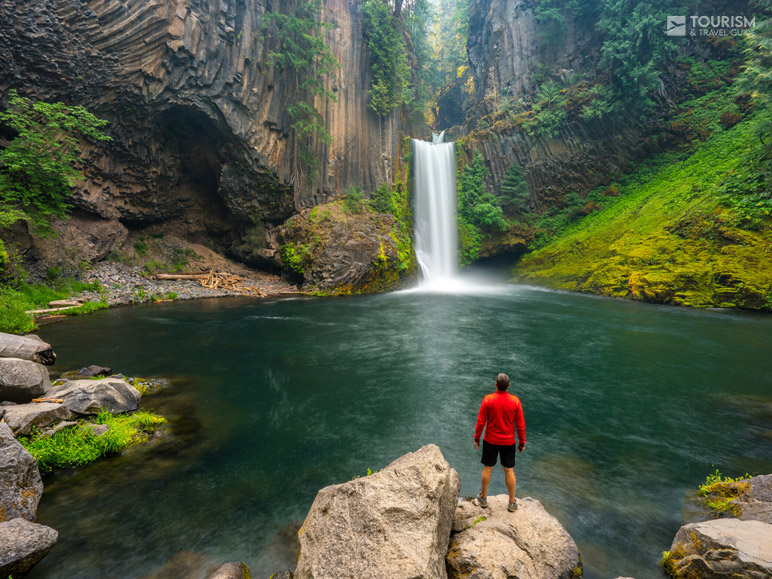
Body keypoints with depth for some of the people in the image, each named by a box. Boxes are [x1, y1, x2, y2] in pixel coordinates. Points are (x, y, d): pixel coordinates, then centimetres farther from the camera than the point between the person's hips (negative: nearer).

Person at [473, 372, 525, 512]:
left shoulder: (488, 399, -16)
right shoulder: (515, 401, -13)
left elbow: (481, 421, -11)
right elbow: (520, 425, -7)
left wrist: (476, 439, 2)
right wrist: (522, 442, 6)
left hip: (490, 441, -1)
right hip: (508, 442, 1)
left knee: (487, 468, 14)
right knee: (509, 471, 15)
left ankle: (483, 498, 29)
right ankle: (512, 503, 27)